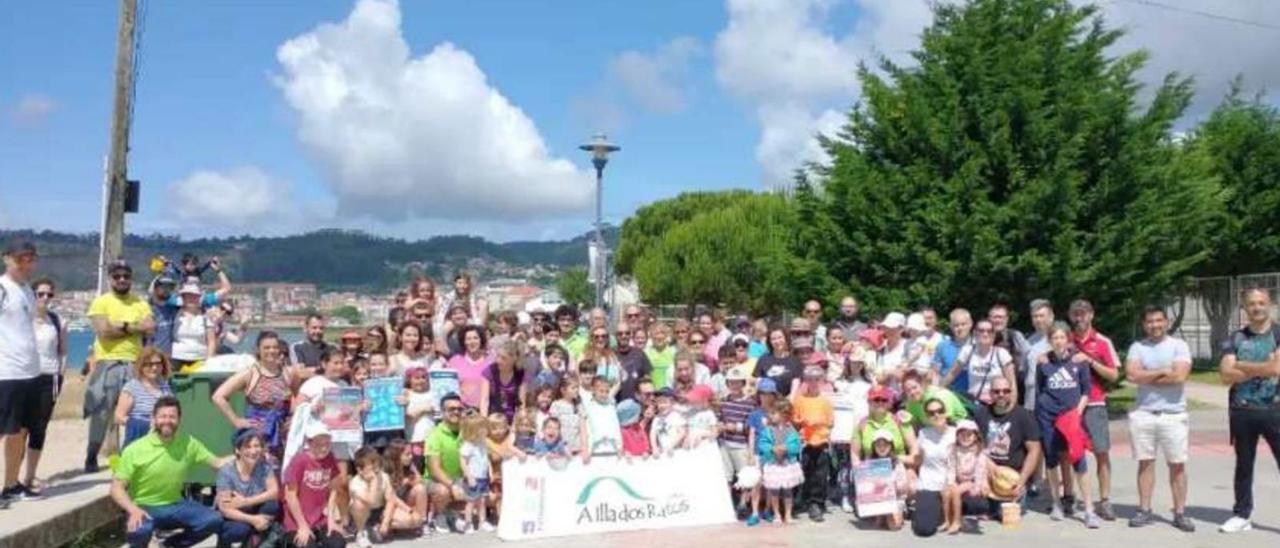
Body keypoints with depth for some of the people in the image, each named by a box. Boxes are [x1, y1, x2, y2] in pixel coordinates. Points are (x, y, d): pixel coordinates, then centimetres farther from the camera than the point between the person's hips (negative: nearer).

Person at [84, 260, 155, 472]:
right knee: (101, 412, 0)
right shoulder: (101, 302, 3)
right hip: (107, 363, -3)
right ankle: (92, 457, 12)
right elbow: (104, 331, -12)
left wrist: (122, 326, -10)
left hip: (134, 363, 3)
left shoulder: (140, 303, 12)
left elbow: (150, 328, -2)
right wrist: (134, 328, -6)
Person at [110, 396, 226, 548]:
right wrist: (133, 509, -29)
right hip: (144, 507, -3)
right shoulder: (135, 449, -12)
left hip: (174, 506, 4)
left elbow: (217, 463, 2)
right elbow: (117, 488, -12)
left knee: (214, 520, -18)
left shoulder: (188, 443, -3)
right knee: (139, 530, -37)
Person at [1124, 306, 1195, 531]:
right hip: (1143, 413, 2)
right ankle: (1144, 510, 13)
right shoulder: (1137, 347, 7)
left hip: (1173, 414, -2)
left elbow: (1179, 376, -14)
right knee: (1145, 462, 7)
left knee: (1177, 465, 2)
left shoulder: (1178, 345, 0)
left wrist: (1146, 377, -6)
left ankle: (1180, 513, 10)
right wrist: (1163, 372, -9)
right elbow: (1131, 375, -8)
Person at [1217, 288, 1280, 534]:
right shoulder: (1235, 339, 6)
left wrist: (1242, 366, -6)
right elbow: (1226, 375, -5)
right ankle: (1241, 514, 21)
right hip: (1242, 411, 2)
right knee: (1243, 465, 12)